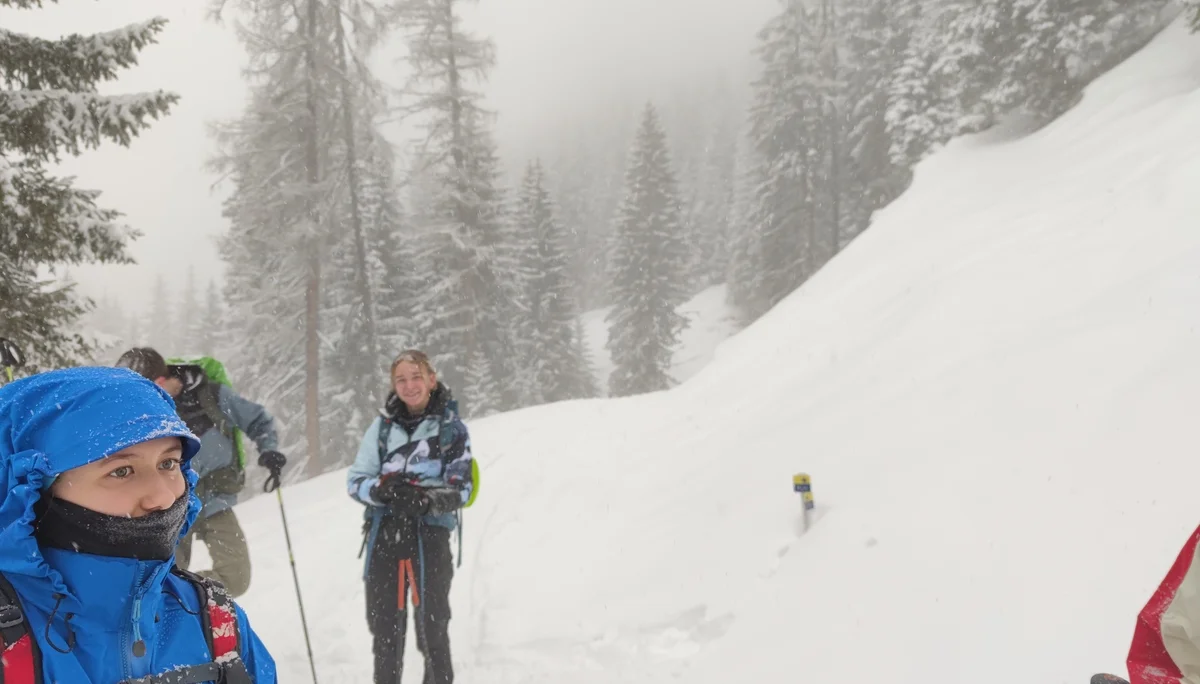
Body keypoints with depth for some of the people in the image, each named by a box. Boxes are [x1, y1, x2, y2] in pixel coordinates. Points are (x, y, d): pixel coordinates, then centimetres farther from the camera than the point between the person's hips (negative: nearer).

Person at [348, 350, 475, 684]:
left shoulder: (452, 428, -2)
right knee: (384, 625, 12)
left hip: (430, 536, -2)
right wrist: (380, 489, -19)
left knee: (432, 626, 3)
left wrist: (426, 499, -26)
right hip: (384, 535, 3)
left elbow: (460, 489, -7)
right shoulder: (382, 425, 5)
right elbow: (356, 480, 3)